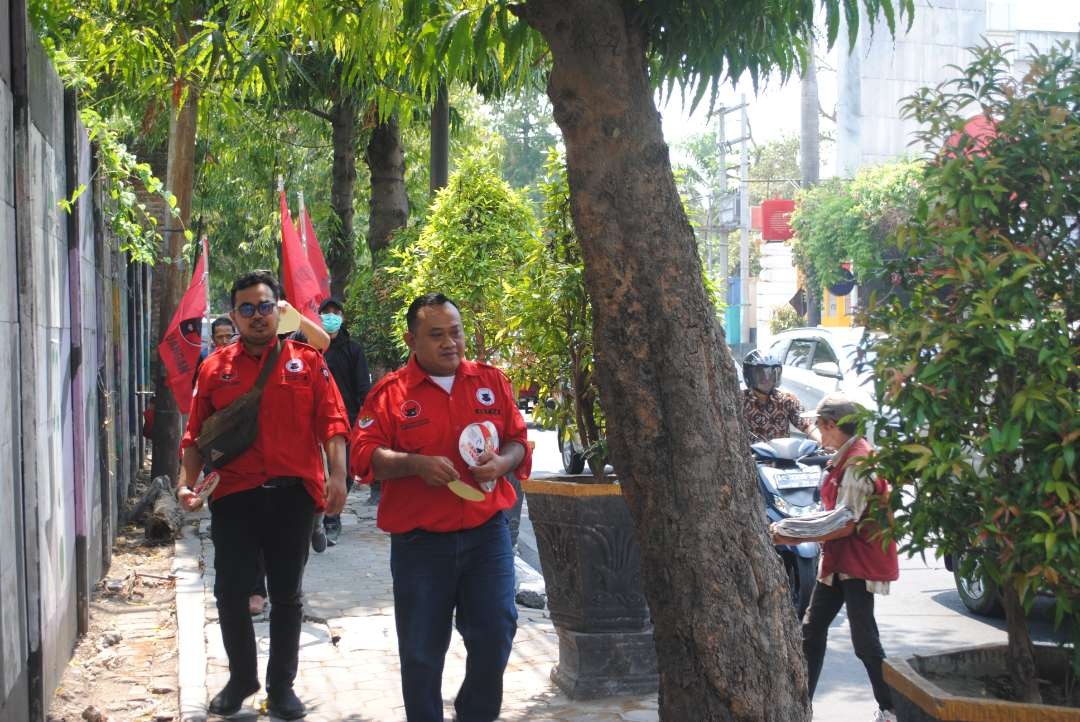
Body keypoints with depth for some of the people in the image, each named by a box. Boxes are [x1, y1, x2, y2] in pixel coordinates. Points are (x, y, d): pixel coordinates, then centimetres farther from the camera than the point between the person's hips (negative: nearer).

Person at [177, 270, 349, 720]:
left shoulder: (307, 362, 2)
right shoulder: (215, 368, 5)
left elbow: (332, 422, -3)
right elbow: (197, 434, 7)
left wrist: (337, 474, -14)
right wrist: (188, 481, -6)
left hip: (293, 495, -1)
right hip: (234, 496, 1)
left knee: (287, 595, 10)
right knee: (230, 592, 6)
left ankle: (282, 685, 23)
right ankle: (241, 678, 27)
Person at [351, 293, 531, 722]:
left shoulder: (491, 381, 8)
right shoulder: (390, 392, -1)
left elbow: (518, 441, 11)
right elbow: (364, 456, -7)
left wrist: (502, 462, -11)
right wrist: (416, 464, -21)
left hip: (487, 532, 2)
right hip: (419, 540, -2)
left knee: (495, 634, 1)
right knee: (421, 651, 7)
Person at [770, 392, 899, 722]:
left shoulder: (857, 461, -20)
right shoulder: (847, 456, 11)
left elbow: (846, 524, -24)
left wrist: (794, 538, -22)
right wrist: (796, 527, 3)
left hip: (858, 561, -10)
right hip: (839, 559, 10)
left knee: (864, 641, -3)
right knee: (812, 629, 10)